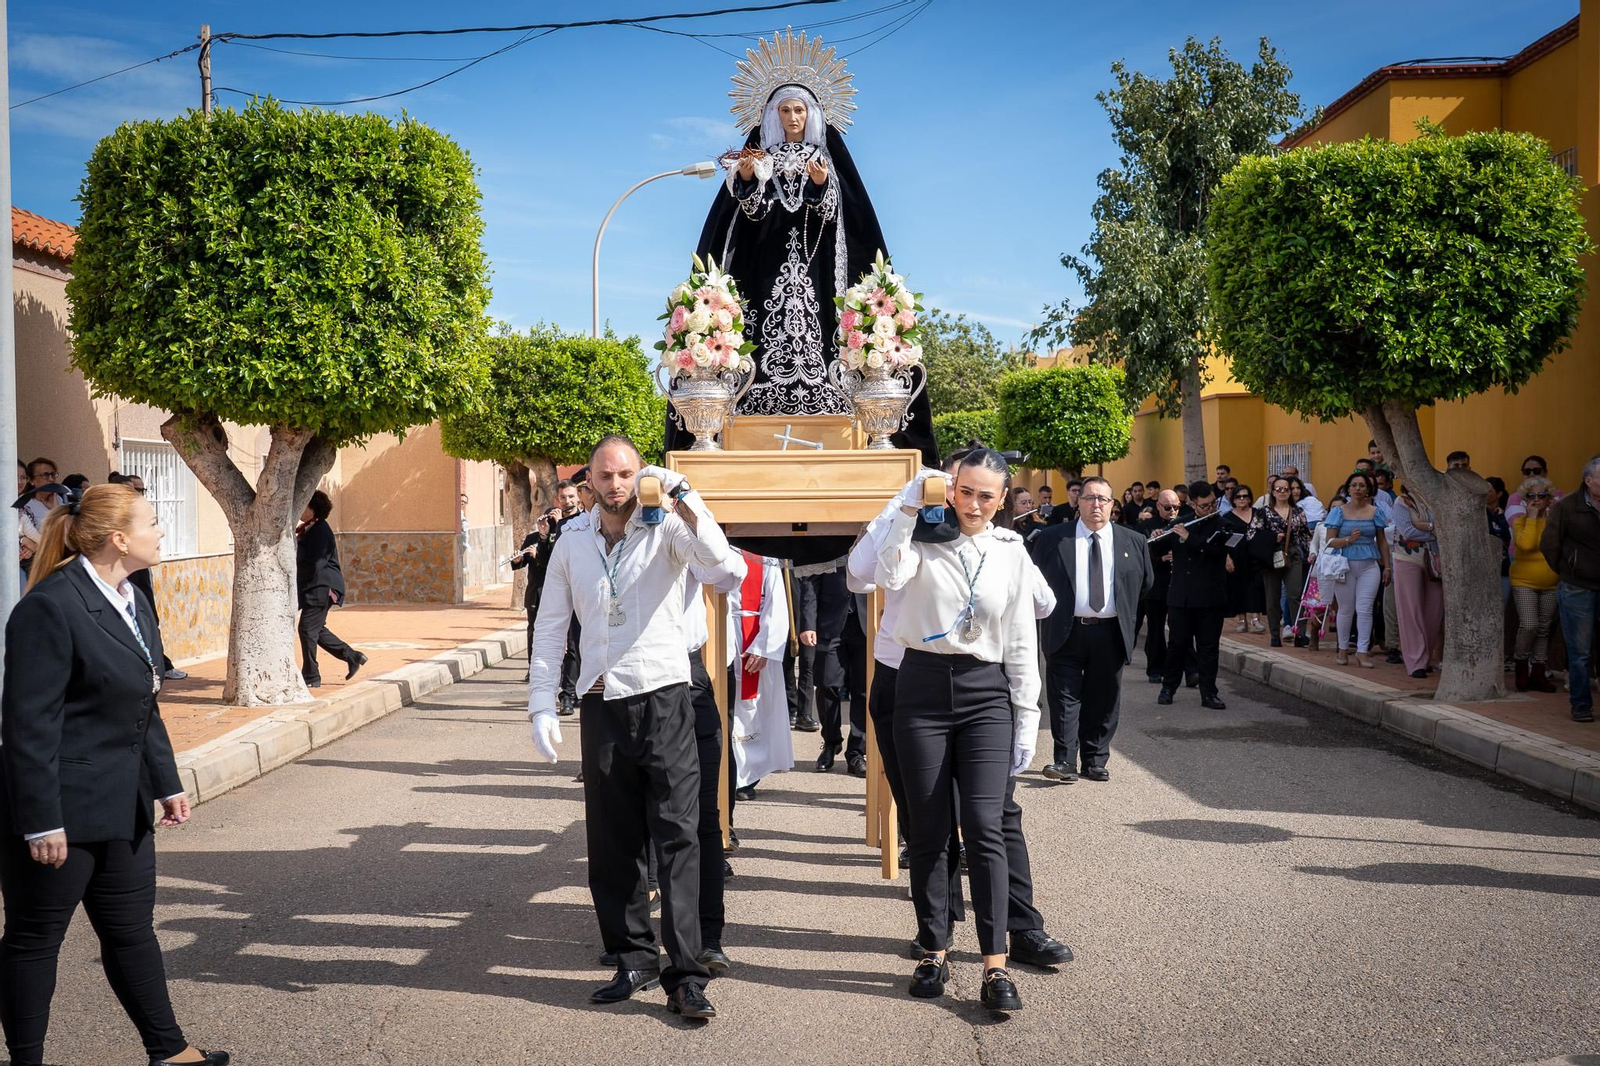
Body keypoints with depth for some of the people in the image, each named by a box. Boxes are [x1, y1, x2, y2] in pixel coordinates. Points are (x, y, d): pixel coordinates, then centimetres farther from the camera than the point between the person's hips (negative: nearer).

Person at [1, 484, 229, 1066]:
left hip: (123, 808, 9)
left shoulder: (134, 602, 9)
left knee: (132, 930, 16)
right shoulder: (49, 608, -19)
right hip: (59, 810, -9)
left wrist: (167, 783, 17)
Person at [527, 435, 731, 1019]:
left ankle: (685, 976, -4)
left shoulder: (665, 529, 0)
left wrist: (677, 488, -24)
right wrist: (542, 707, 3)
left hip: (664, 700, -4)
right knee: (612, 843, 9)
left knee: (677, 838, -6)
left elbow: (714, 552, -22)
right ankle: (634, 960, 22)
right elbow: (550, 629, 11)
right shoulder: (571, 545, 11)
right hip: (602, 705, 4)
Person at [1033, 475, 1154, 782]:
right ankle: (1065, 760, -3)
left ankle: (1095, 761, 16)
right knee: (1065, 698, -5)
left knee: (1103, 700, 7)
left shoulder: (1134, 542, 7)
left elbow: (1146, 582, 19)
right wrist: (1051, 609, 7)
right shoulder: (1052, 538, 1)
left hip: (1110, 633, 2)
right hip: (1066, 631, -2)